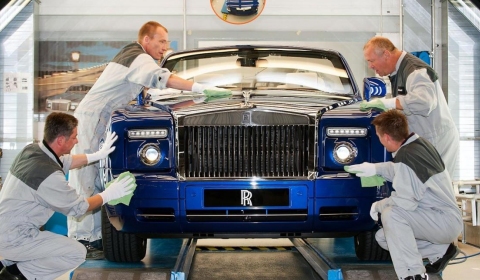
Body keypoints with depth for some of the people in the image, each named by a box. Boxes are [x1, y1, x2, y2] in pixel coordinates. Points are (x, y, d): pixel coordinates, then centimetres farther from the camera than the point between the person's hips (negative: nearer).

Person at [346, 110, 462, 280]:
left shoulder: (406, 156, -24)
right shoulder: (419, 143, 4)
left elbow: (405, 202, -25)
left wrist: (378, 205, -9)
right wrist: (376, 168, 15)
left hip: (445, 221, -10)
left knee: (391, 213, -27)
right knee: (382, 237, 10)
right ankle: (441, 250, 15)